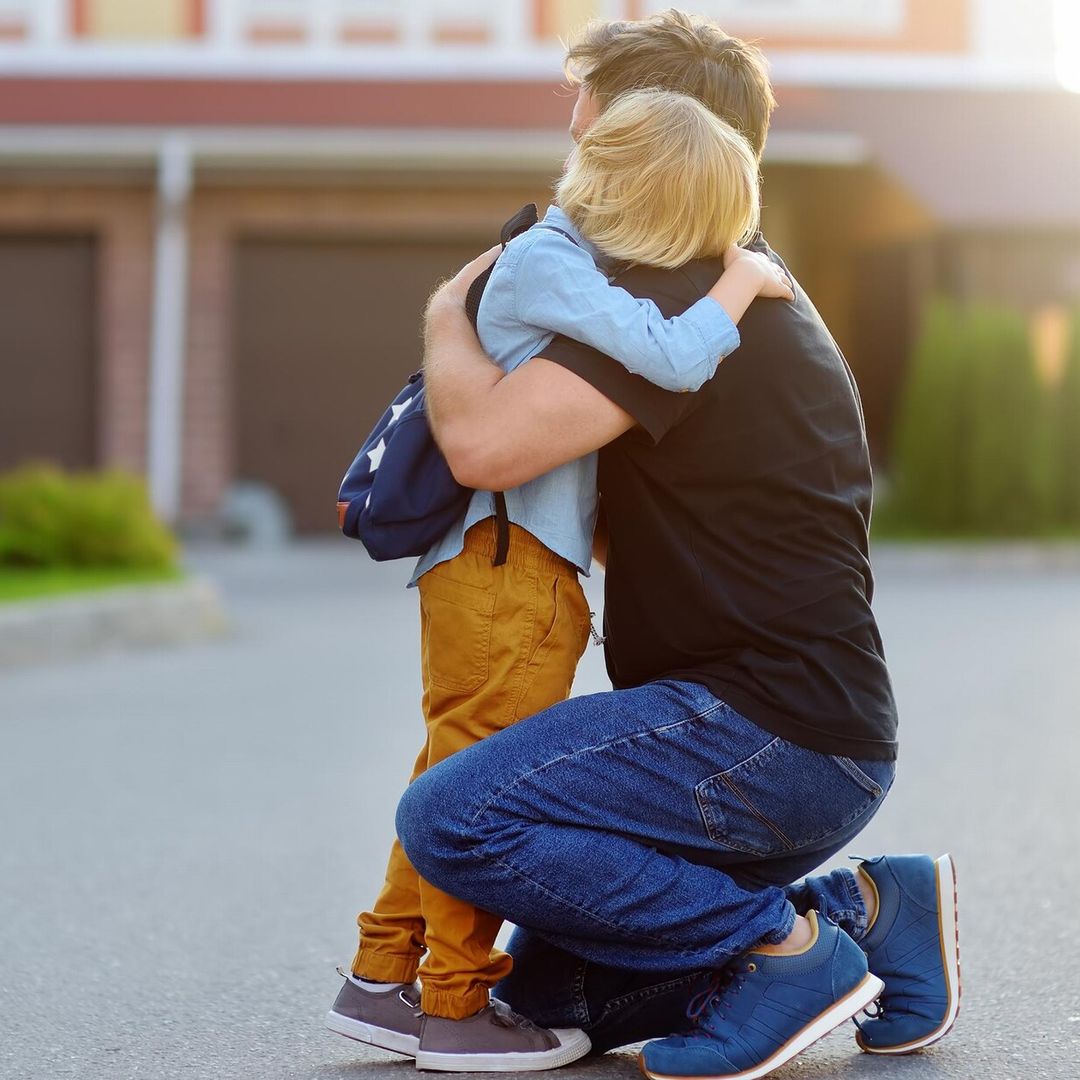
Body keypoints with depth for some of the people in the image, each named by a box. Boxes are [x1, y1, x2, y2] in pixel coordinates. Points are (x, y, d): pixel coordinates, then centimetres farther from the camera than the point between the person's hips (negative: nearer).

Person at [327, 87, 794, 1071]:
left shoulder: (562, 257, 14)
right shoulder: (549, 263, -15)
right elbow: (673, 359, -24)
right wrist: (742, 282, -10)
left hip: (492, 571, 10)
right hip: (508, 561, -10)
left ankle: (384, 979, 22)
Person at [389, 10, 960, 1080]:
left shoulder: (679, 300, -15)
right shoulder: (753, 288, 20)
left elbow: (485, 441, -28)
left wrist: (446, 315, -5)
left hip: (765, 735, -10)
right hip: (818, 745, 10)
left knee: (451, 820, -21)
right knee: (550, 984, 15)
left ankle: (785, 943, -12)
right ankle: (855, 909, 10)